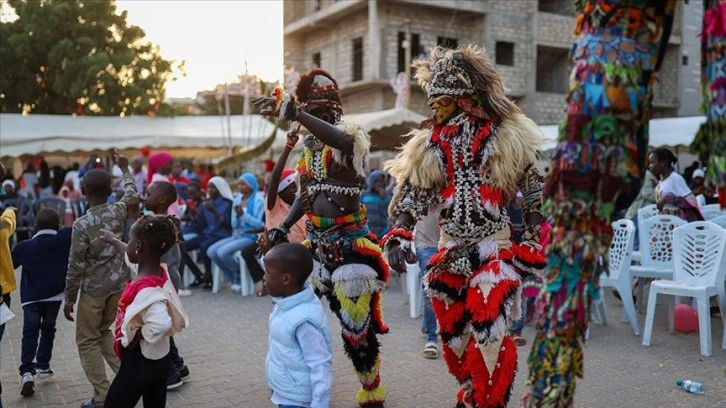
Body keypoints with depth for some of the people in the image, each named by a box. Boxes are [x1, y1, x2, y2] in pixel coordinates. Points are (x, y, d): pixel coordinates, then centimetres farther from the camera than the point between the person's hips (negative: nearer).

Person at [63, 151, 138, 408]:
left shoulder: (81, 224, -15)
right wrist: (124, 169, 36)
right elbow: (131, 194, 21)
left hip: (94, 288, -5)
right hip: (119, 283, 5)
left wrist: (69, 298, -1)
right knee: (103, 331, 24)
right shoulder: (119, 211, -4)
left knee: (87, 341, 9)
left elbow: (76, 266, -12)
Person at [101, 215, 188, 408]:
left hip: (139, 363, -8)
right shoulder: (159, 272, -3)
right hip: (160, 360, 8)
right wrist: (113, 240, 36)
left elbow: (161, 324, -45)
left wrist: (136, 336, -26)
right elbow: (132, 256, 21)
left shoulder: (146, 289, -28)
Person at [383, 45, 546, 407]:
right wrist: (399, 236, -16)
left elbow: (534, 192, -1)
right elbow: (413, 194, -1)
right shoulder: (430, 144, 2)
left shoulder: (507, 136, -6)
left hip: (495, 248, -4)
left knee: (487, 334, -11)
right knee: (453, 334, 14)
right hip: (450, 251, 4)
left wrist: (531, 244, -5)